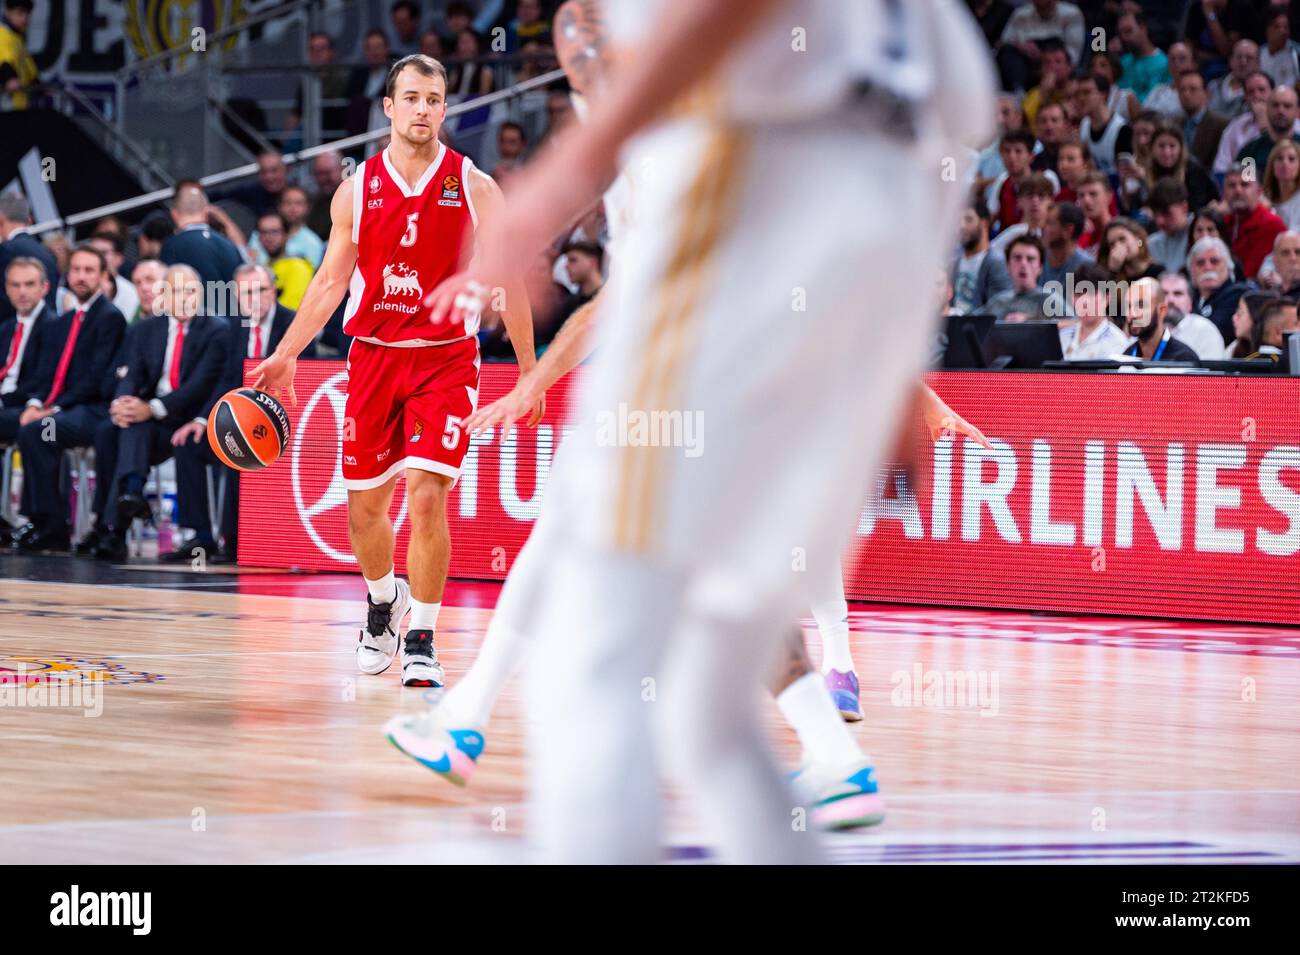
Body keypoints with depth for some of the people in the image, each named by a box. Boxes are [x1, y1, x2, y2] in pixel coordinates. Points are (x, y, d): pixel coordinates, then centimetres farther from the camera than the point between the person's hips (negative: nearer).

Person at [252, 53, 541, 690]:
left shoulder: (474, 189, -2)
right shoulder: (357, 190, 3)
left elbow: (507, 281, 4)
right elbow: (331, 281, 9)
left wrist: (529, 368, 4)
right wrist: (284, 357, 3)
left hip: (446, 359, -3)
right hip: (374, 356, 3)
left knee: (427, 498, -16)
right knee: (364, 507, 8)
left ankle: (422, 641, -7)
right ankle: (383, 601, 38)